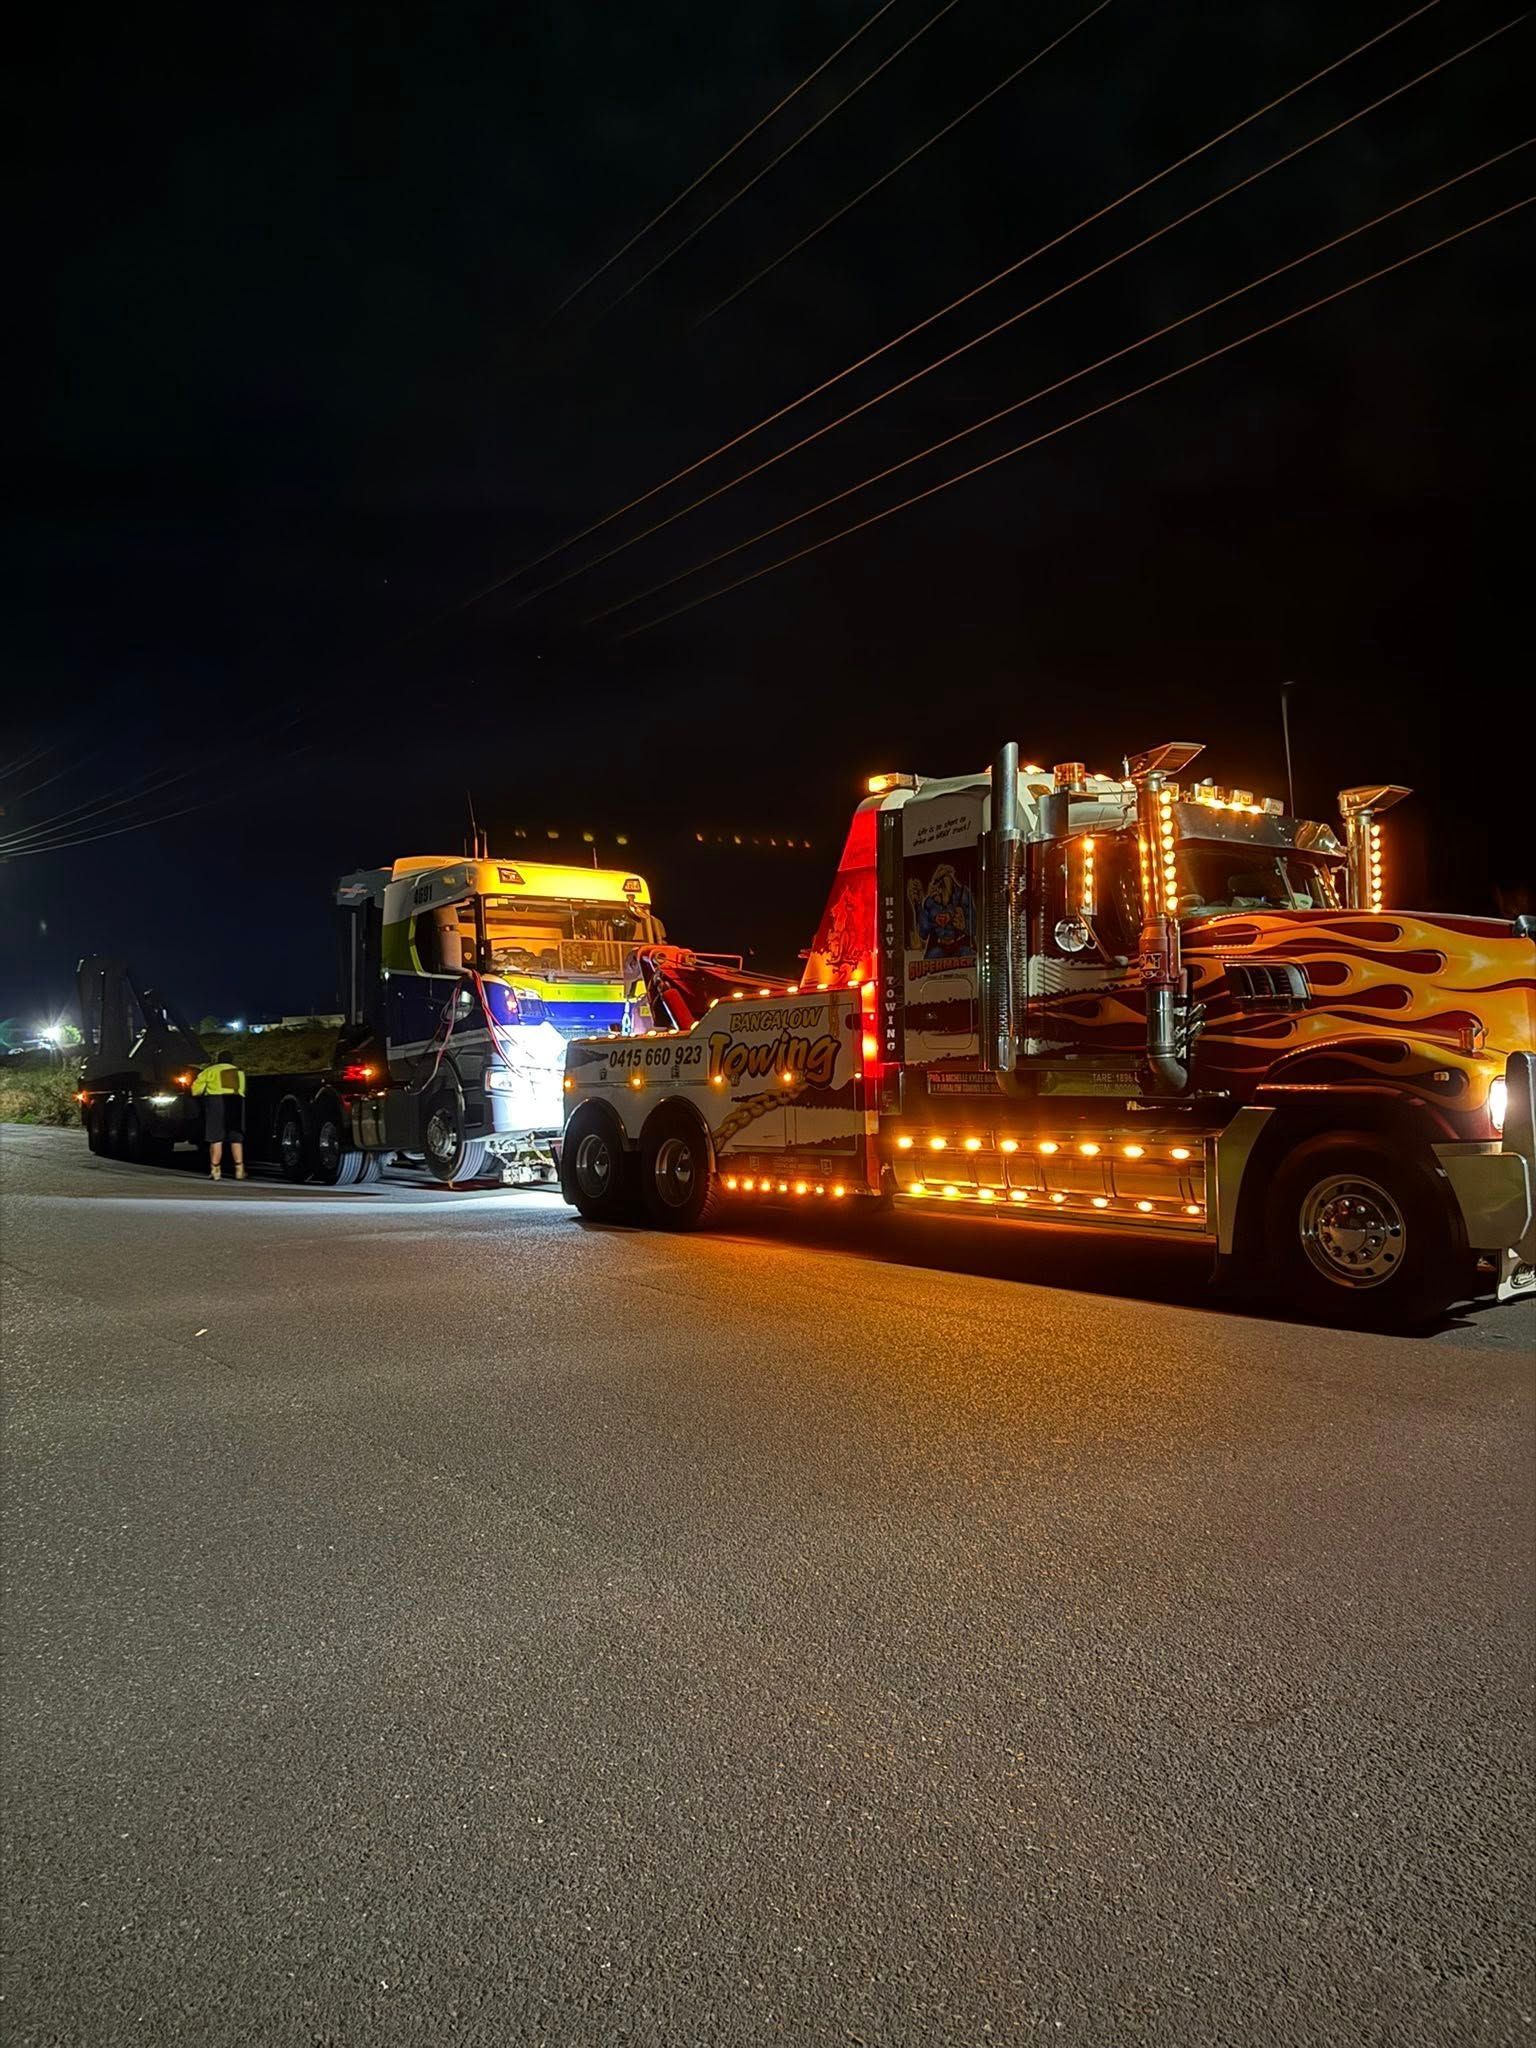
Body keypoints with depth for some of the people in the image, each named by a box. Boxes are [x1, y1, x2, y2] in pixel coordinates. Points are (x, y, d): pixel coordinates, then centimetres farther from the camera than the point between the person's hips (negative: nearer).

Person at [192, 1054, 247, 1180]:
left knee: (216, 1139, -1)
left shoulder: (209, 1071, 9)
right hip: (236, 1102, 3)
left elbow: (196, 1089, 5)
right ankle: (239, 1170, 7)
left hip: (216, 1101, -3)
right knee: (236, 1139, 9)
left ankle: (215, 1170, -5)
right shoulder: (239, 1072, 20)